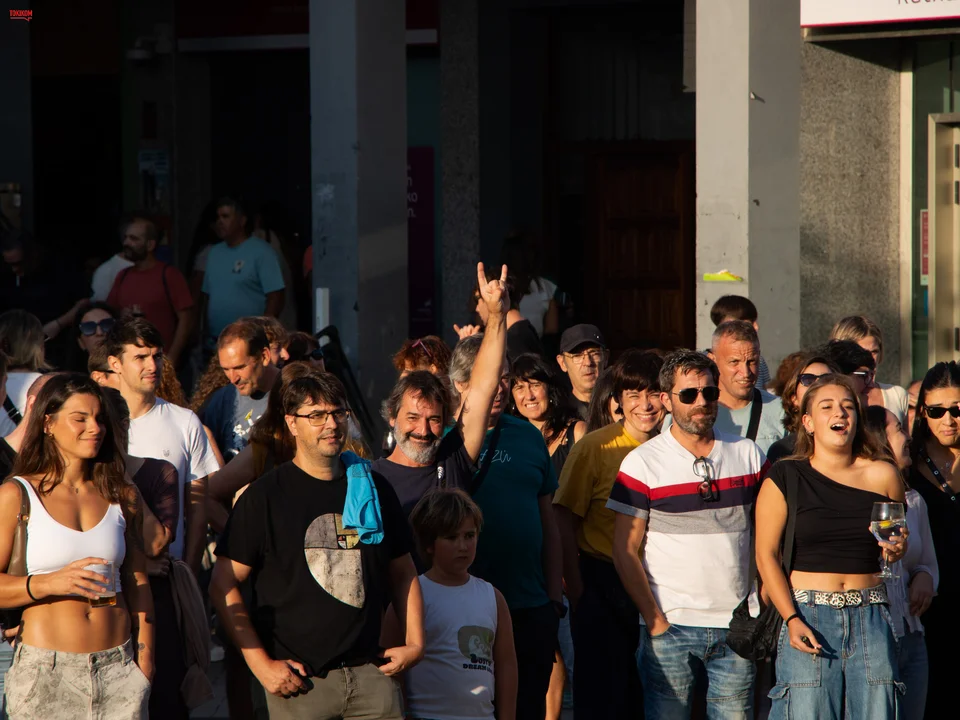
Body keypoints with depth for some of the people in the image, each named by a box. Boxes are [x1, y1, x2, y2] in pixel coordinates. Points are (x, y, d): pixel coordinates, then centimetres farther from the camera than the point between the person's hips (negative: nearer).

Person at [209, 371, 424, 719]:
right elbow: (223, 585, -2)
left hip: (370, 673, 3)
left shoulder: (375, 490, 12)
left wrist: (415, 643, 8)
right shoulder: (265, 496, 0)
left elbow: (403, 573, 21)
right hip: (299, 679, -3)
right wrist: (261, 664, -8)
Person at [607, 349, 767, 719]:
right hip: (670, 626, -3)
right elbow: (625, 550, -2)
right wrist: (654, 619, -9)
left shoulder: (748, 454, 10)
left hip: (737, 624, 3)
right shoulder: (643, 463, -1)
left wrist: (763, 604, 5)